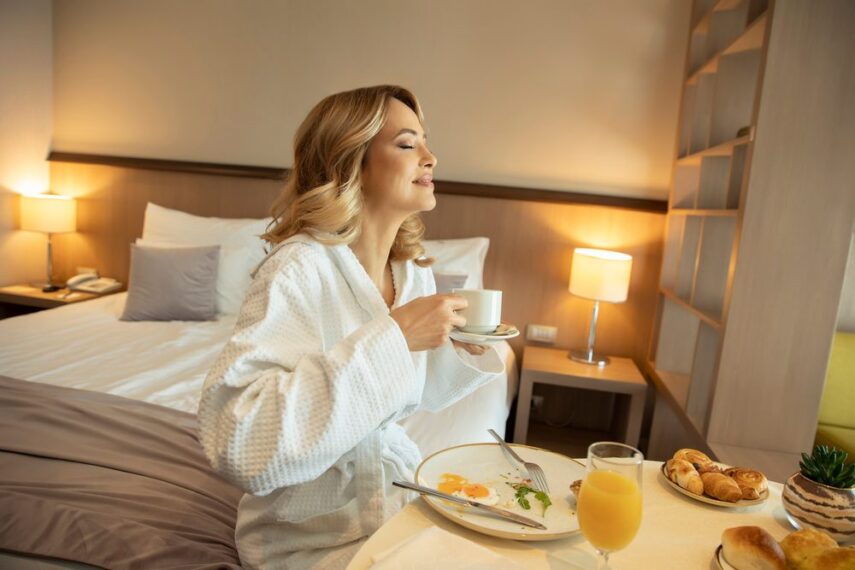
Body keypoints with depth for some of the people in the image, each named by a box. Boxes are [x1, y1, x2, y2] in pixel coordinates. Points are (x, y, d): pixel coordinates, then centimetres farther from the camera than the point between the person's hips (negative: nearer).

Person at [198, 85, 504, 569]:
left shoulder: (415, 271, -3)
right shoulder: (300, 269, -25)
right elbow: (236, 440, -35)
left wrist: (465, 351, -9)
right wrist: (388, 339, -36)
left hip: (398, 480, 6)